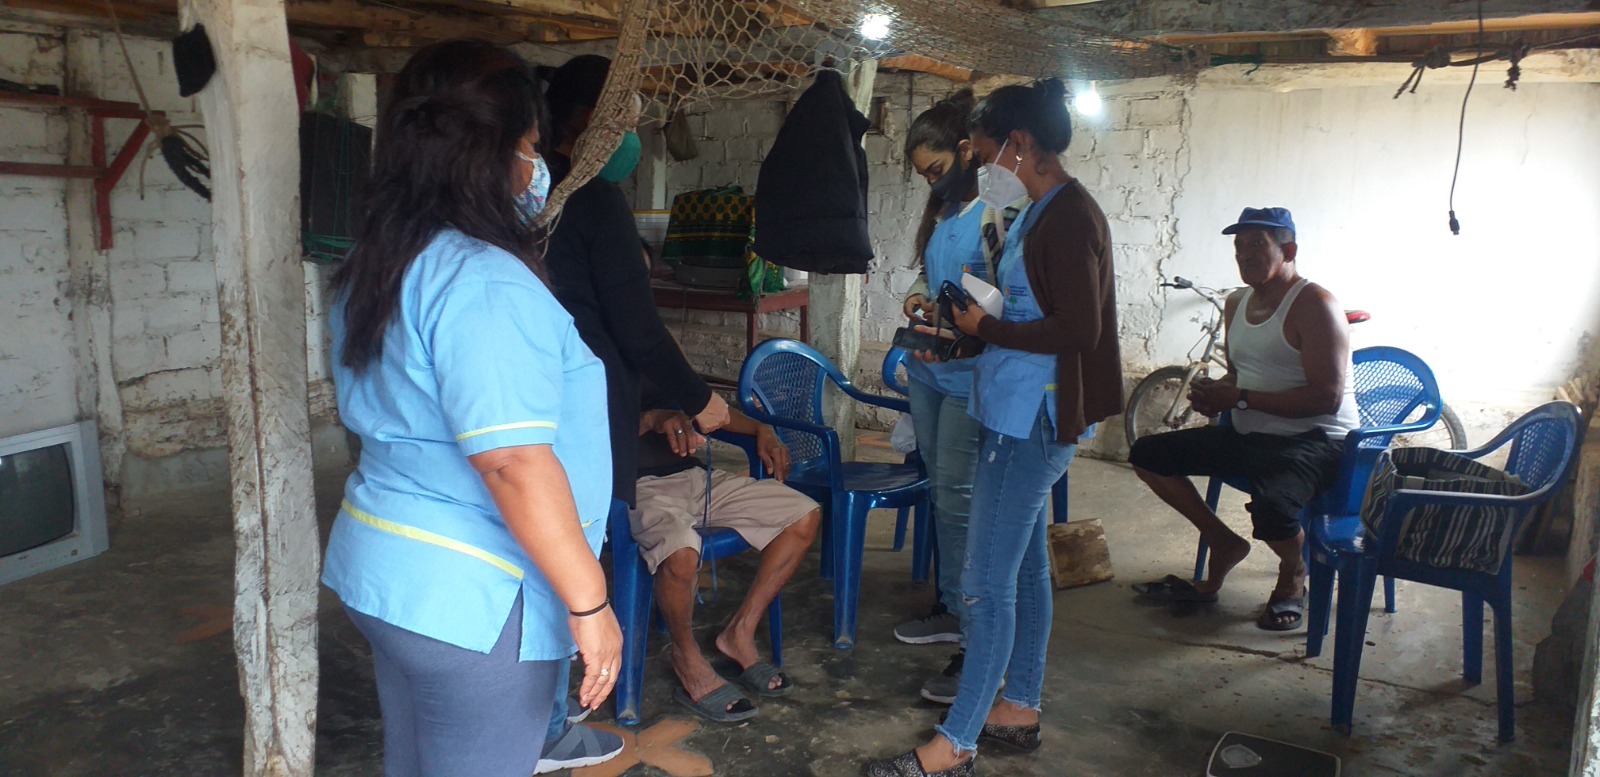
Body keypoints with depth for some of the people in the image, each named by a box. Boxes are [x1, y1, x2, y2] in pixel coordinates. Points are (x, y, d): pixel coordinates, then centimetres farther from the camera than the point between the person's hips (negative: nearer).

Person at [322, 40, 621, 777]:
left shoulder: (376, 268, 8)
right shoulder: (484, 281, -23)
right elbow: (513, 462, -27)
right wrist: (588, 602, -21)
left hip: (382, 562, 9)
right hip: (471, 594, -9)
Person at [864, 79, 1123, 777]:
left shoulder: (1069, 218, -17)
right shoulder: (1044, 214, 14)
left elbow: (1077, 330, -22)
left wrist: (988, 327, -13)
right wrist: (956, 337, 15)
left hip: (1034, 421, -11)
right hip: (1018, 414, 11)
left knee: (988, 580, -6)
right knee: (1024, 565, 17)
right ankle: (1020, 708, 30)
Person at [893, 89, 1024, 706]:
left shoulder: (1001, 213, -13)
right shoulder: (940, 212, 14)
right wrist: (918, 301, 5)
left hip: (969, 380, -8)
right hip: (928, 372, 8)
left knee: (959, 503, -9)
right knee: (942, 497, 15)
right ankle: (951, 609, 30)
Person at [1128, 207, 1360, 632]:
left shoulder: (1314, 305, -15)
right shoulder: (1237, 303, 12)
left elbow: (1327, 398, -23)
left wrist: (1240, 399, -22)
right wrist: (1214, 392, 0)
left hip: (1315, 440, -8)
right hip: (1249, 435, 9)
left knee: (1271, 509, -38)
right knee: (1146, 455, 0)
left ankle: (1293, 574, 1)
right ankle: (1224, 543, 14)